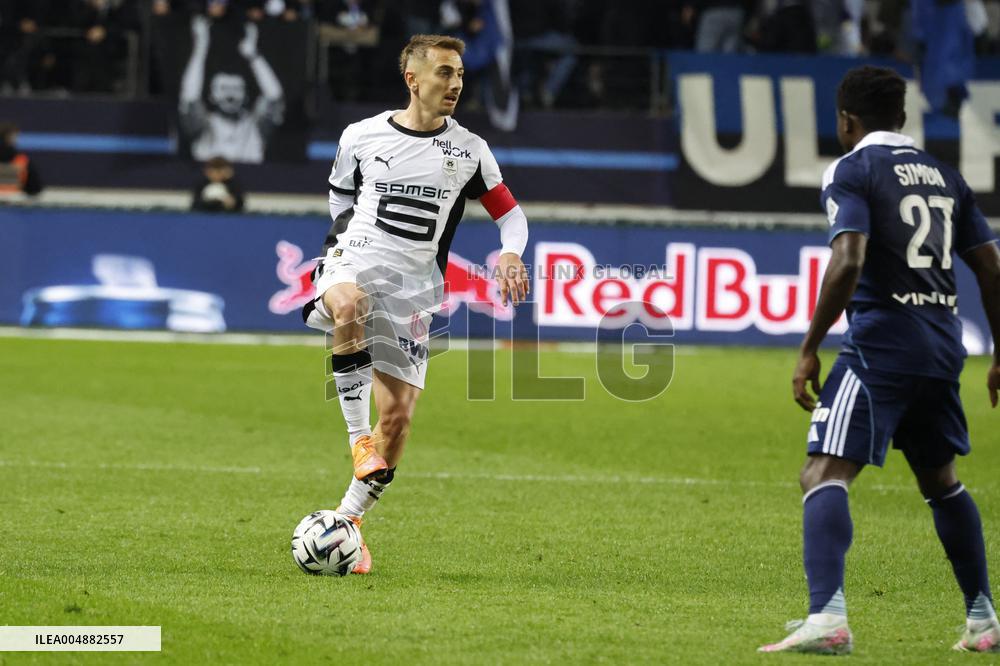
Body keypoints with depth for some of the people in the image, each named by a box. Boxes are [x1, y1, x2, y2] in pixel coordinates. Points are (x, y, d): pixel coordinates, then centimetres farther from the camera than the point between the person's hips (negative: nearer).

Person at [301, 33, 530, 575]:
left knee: (398, 413, -4)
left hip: (413, 288, 2)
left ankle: (350, 520, 11)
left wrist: (510, 254, -8)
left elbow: (510, 212, 11)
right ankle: (358, 436, -32)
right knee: (352, 306, -40)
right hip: (354, 265, -2)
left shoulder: (469, 150, 6)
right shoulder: (361, 137, 4)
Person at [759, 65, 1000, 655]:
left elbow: (848, 262, -17)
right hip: (943, 349, 7)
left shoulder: (853, 171, -3)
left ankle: (827, 617, -31)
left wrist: (810, 350, -13)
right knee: (941, 480, 24)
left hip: (880, 346, -7)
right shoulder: (944, 175, 16)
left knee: (824, 474, -12)